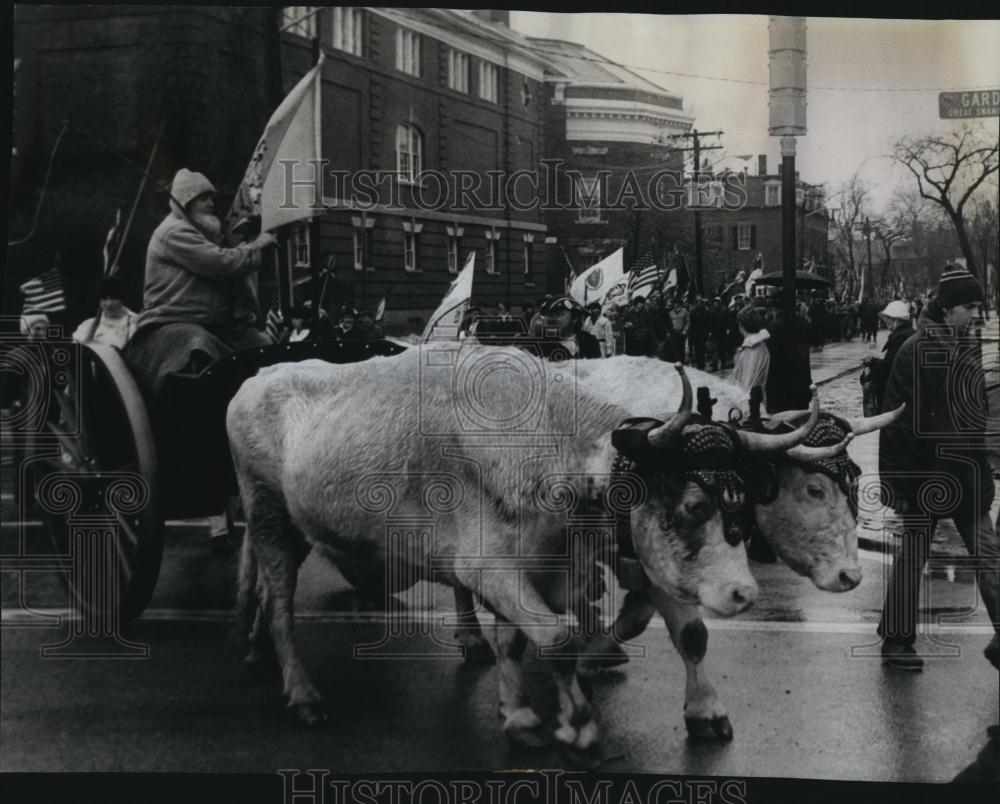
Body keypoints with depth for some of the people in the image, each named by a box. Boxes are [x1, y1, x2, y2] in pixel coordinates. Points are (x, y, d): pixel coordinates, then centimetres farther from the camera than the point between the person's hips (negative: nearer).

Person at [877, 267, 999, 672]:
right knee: (912, 558, 4)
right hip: (925, 474, -6)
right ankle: (895, 642, 16)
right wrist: (898, 478, -16)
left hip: (966, 474, 6)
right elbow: (897, 419, -15)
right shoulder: (916, 351, -13)